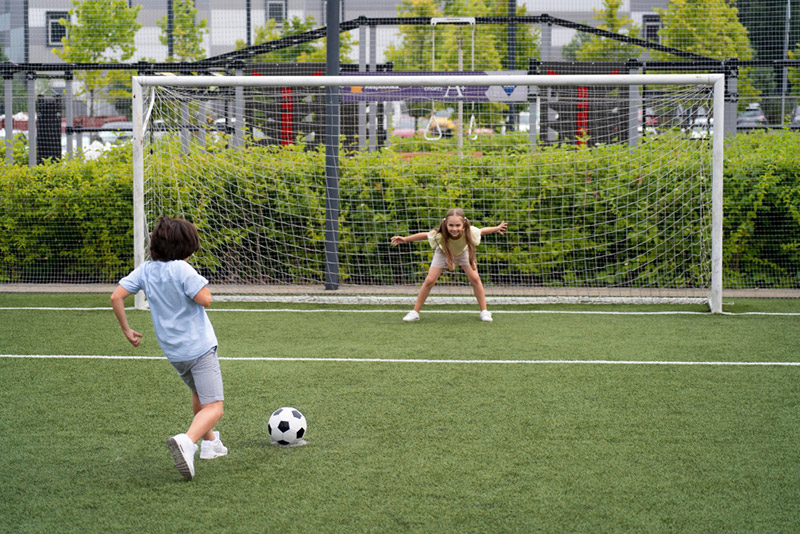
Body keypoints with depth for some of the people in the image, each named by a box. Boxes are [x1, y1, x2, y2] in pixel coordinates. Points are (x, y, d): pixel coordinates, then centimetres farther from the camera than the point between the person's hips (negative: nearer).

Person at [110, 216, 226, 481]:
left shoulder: (145, 270, 3)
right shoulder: (182, 269, -17)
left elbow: (116, 297, 0)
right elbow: (205, 299, -21)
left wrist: (127, 330, 9)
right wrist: (201, 282, -1)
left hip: (172, 350, 7)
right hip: (199, 347, -7)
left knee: (198, 394, 32)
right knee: (213, 407, -10)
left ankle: (210, 443, 42)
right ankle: (187, 441, -35)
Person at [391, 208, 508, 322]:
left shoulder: (469, 232, -41)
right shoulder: (439, 235, -44)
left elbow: (482, 231, -20)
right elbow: (424, 235, -26)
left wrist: (497, 228, -6)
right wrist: (405, 239, -31)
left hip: (463, 252, 1)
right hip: (443, 252, -1)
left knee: (475, 278, -12)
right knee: (429, 281, -8)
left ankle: (484, 312, 4)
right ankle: (415, 312, 6)